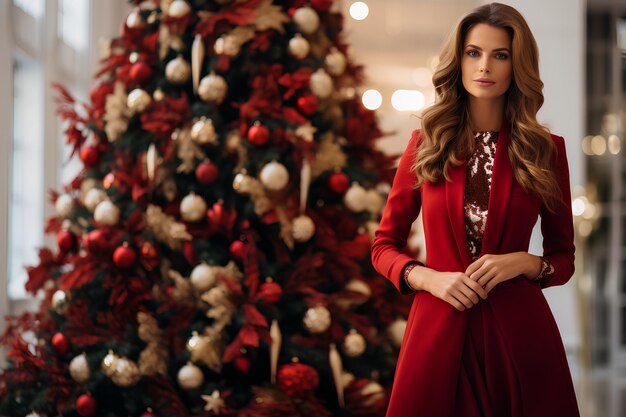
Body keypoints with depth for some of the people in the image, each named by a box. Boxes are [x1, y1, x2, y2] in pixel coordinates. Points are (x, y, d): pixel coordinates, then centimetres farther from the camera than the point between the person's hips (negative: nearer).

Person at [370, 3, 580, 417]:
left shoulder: (546, 149, 3)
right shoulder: (426, 144, 4)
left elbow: (564, 257, 10)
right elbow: (384, 246, 9)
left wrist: (524, 262, -11)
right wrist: (428, 278, -9)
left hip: (519, 332, 0)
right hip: (437, 328, 0)